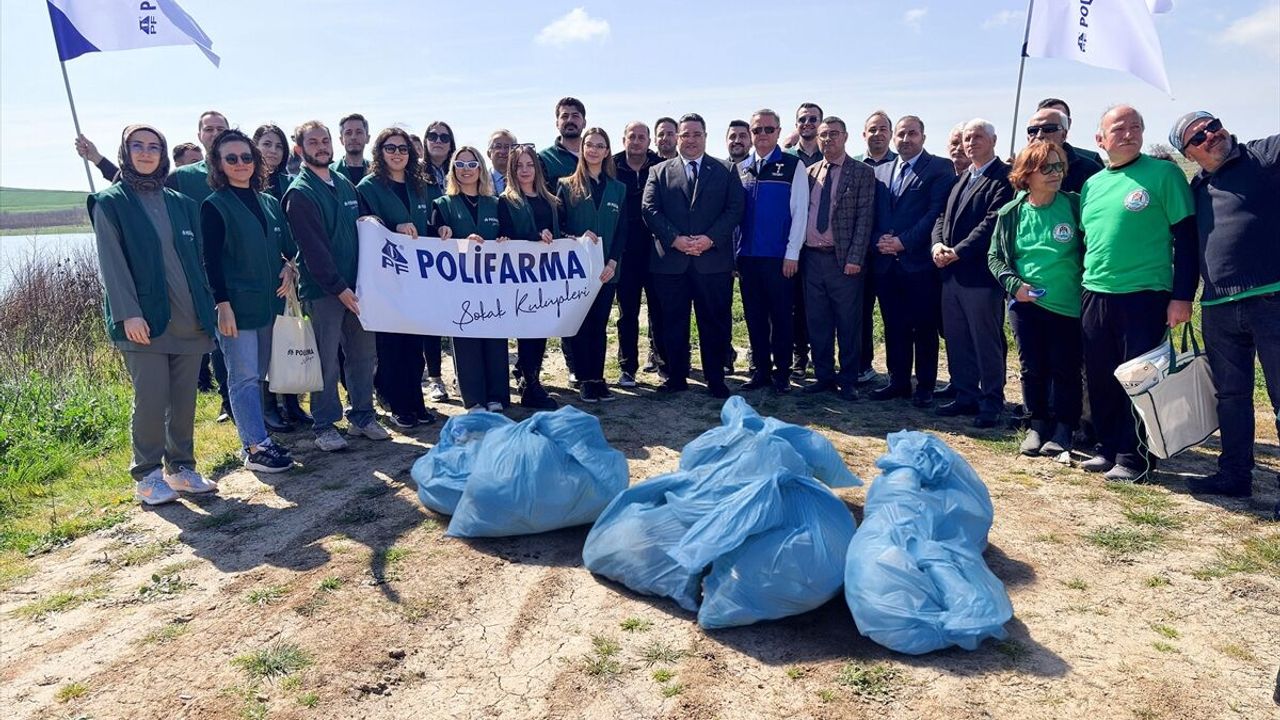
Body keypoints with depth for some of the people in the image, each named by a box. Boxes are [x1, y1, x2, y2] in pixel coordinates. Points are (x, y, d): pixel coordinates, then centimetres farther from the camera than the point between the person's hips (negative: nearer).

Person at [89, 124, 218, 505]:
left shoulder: (181, 204, 16)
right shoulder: (110, 202, 3)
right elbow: (111, 262, -5)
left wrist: (206, 309, 11)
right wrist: (128, 313, -15)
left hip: (188, 318, 4)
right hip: (144, 321, -4)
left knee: (185, 399, 7)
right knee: (151, 399, -6)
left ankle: (181, 467, 19)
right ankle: (147, 476, 8)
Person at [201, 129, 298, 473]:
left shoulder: (269, 203, 13)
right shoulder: (214, 206, -5)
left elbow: (286, 245, 20)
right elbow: (211, 261, -9)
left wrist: (289, 268, -2)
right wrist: (222, 304, -15)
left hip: (267, 302, 6)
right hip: (235, 304, -6)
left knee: (258, 374, 12)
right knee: (244, 376, -4)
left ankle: (253, 439, 21)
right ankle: (256, 447, -1)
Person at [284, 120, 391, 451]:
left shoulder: (345, 184, 13)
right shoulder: (299, 193, -7)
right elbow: (313, 248, -13)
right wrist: (339, 287, -17)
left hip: (355, 284, 6)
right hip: (323, 288, -6)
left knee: (364, 352, 10)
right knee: (326, 360, 0)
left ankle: (363, 415, 23)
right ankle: (325, 425, 11)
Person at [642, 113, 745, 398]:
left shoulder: (725, 171, 11)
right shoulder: (659, 171, 11)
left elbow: (735, 209, 2)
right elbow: (650, 209, 1)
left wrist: (710, 239, -12)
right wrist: (675, 239, -11)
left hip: (713, 259, 0)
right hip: (671, 260, 1)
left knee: (714, 322, 3)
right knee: (673, 322, 6)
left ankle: (715, 379, 13)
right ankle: (676, 377, 17)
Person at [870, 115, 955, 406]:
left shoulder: (940, 169, 0)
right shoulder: (880, 171, 16)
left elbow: (936, 212, -10)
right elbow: (872, 214, 13)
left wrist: (903, 242, -14)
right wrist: (878, 240, -6)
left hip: (920, 262, -5)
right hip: (886, 263, 5)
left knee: (924, 328, 3)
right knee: (894, 327, 11)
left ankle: (925, 387, 12)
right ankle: (898, 382, 21)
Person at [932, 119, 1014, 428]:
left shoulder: (1003, 178, -7)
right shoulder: (960, 178, 19)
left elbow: (992, 222, -16)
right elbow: (943, 216, 16)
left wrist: (958, 251, -17)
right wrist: (937, 244, -3)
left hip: (980, 274, -8)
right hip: (952, 274, 8)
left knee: (987, 342, 1)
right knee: (956, 341, 13)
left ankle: (992, 402, 13)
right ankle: (966, 396, 25)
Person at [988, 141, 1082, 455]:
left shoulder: (1075, 206, -5)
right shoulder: (1011, 213, 1)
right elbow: (995, 256, 7)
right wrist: (1014, 284, -7)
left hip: (1068, 304, -1)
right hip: (1025, 303, 2)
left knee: (1065, 369, 3)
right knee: (1031, 368, 8)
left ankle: (1063, 430, 18)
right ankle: (1038, 426, 23)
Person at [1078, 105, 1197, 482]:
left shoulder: (1163, 173, -4)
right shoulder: (1091, 185, 12)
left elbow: (1186, 237, -6)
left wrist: (1182, 296, -12)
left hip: (1144, 297, -5)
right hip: (1095, 296, 5)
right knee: (1100, 379, 10)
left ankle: (1133, 457, 11)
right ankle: (1109, 448, 23)